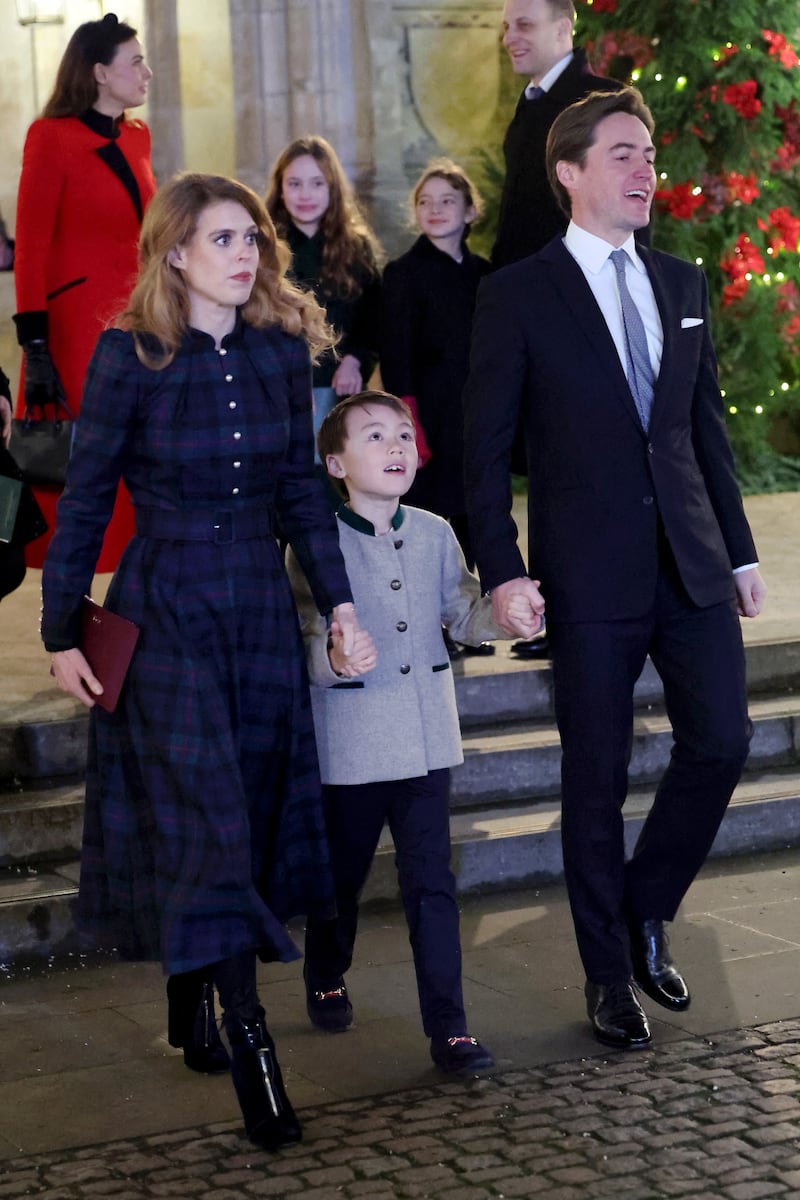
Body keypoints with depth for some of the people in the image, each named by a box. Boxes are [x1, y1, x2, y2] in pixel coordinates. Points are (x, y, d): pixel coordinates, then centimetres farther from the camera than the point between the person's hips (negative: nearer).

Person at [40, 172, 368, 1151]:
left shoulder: (282, 350, 3)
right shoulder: (130, 357, -9)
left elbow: (300, 486, 11)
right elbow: (84, 501, -4)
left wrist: (339, 601, 6)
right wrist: (61, 637, -4)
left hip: (261, 608, 5)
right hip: (163, 613, -5)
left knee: (254, 815, 8)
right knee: (206, 823, -9)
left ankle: (190, 1007, 25)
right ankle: (251, 1051, -7)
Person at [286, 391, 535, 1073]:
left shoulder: (434, 535, 4)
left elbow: (463, 614, 9)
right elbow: (301, 639, -13)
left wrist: (506, 613, -11)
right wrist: (330, 655, -34)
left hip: (427, 739, 3)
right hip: (349, 745, -3)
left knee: (432, 882, 1)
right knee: (342, 876, 15)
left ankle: (447, 1023, 5)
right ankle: (326, 980, 41)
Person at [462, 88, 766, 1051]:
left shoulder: (683, 285, 12)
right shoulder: (518, 295, -3)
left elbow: (707, 426, 15)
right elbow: (485, 448, -4)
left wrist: (739, 549, 11)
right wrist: (501, 569, -12)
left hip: (691, 564, 4)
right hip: (590, 573, -4)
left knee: (721, 740, -2)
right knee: (596, 780, 4)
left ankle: (645, 910, 22)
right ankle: (609, 973, 18)